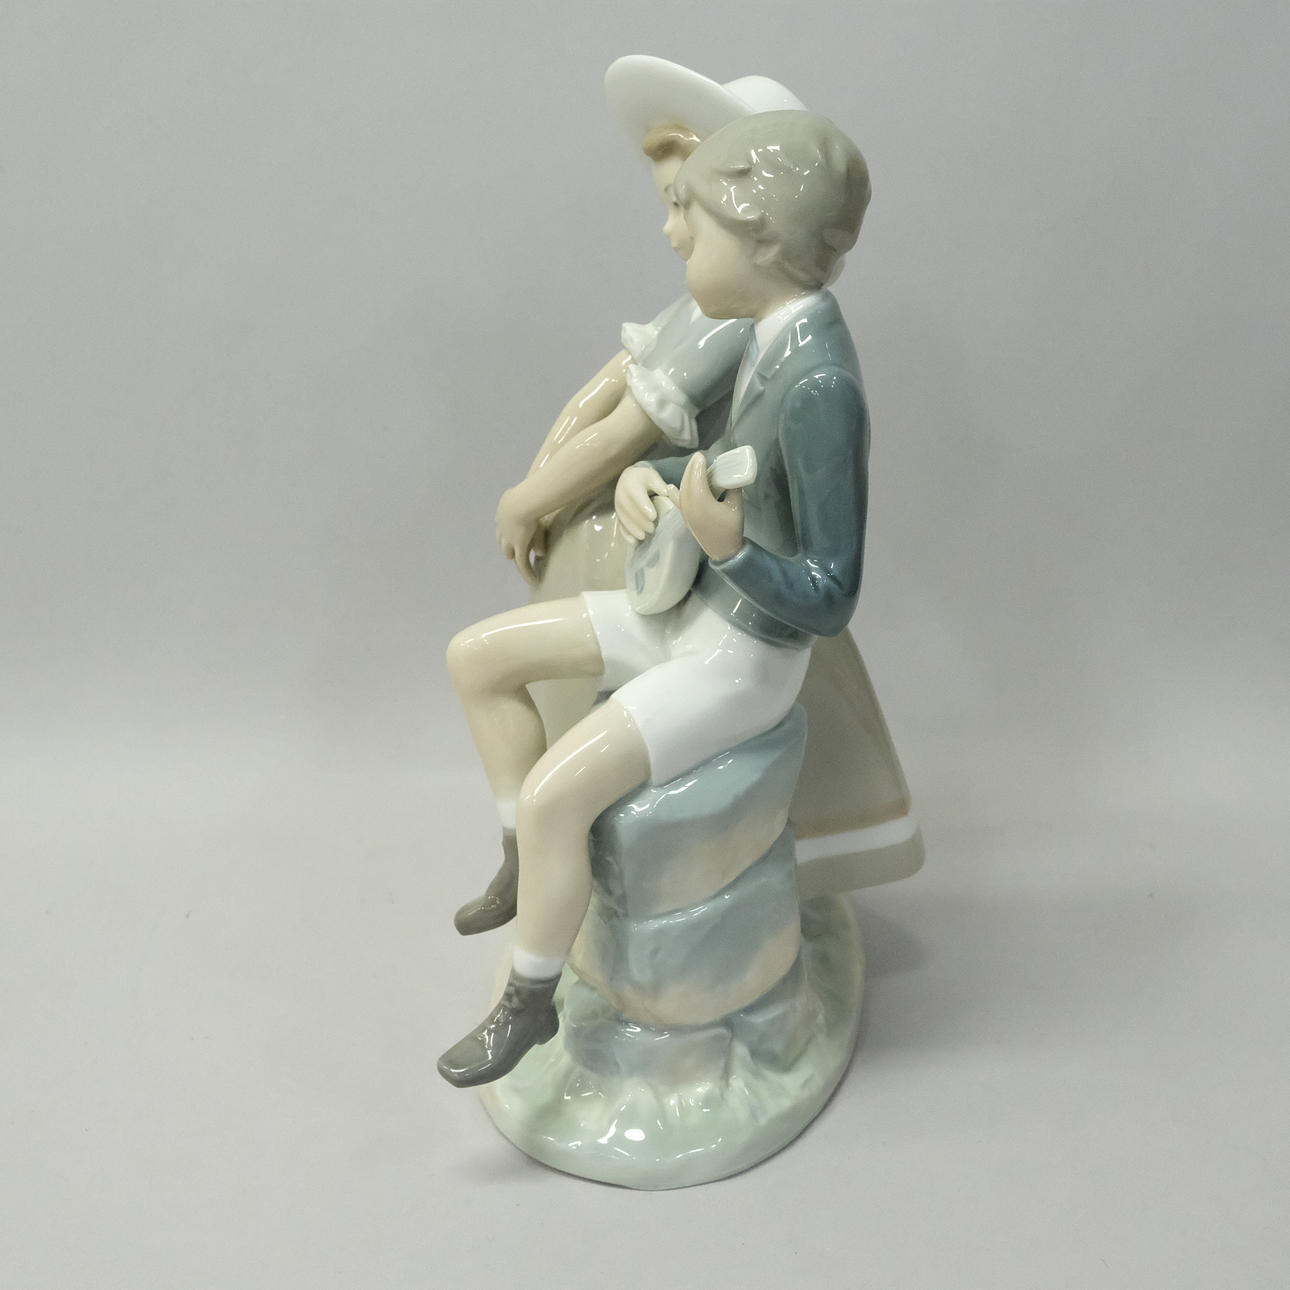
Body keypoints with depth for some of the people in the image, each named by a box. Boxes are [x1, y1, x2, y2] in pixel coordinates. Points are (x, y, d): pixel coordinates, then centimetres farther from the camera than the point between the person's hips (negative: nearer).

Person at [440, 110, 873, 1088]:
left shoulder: (819, 387, -27)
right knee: (479, 656, 7)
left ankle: (531, 1000, 6)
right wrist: (646, 475, -3)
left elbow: (827, 600, -23)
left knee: (556, 791, -20)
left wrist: (726, 545, -38)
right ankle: (530, 862, 22)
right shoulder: (776, 335, 0)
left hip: (747, 657, -9)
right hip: (695, 613, 9)